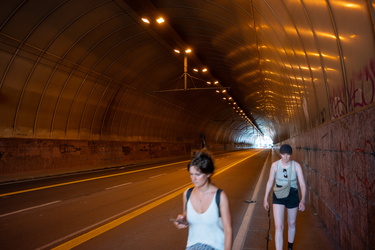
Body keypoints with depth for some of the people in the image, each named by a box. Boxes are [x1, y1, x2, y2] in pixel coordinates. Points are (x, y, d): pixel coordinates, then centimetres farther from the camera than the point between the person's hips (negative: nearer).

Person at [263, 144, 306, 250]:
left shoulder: (296, 165, -14)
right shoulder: (275, 165, -11)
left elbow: (302, 184, -15)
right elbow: (270, 182, -2)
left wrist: (303, 201, -30)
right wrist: (265, 199, 1)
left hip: (292, 196, 1)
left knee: (291, 224, 20)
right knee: (279, 227, -10)